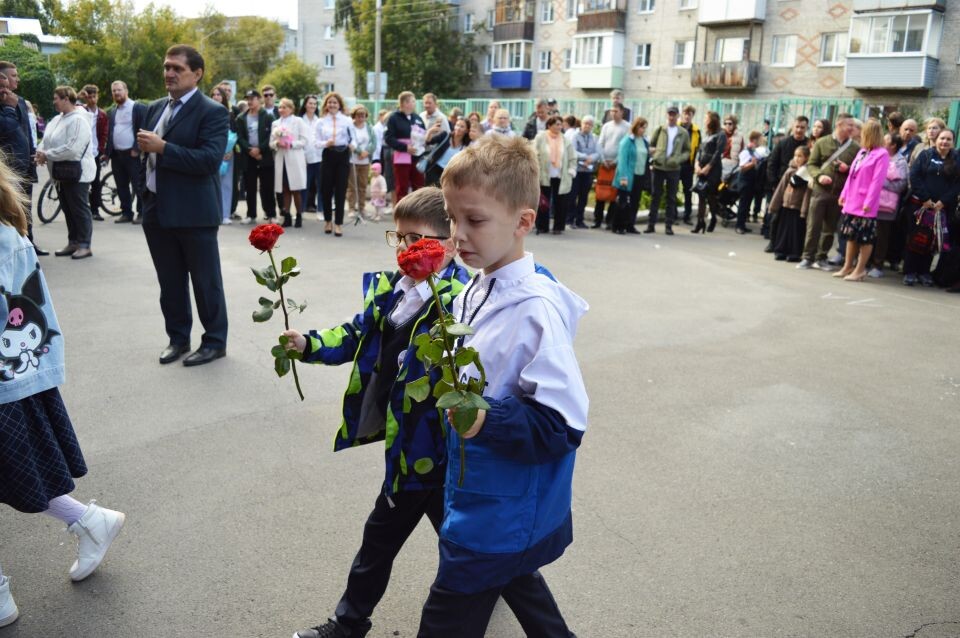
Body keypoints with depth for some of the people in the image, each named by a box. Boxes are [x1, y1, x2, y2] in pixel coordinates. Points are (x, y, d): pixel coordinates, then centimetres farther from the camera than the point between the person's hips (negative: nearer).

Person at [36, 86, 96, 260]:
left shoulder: (78, 120, -16)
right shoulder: (57, 119, 12)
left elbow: (72, 149, -25)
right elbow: (47, 139, 14)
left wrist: (47, 155, -18)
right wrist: (41, 151, -8)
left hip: (77, 173, -9)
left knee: (80, 209, -2)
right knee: (68, 210, 14)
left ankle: (84, 245, 5)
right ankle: (73, 243, 22)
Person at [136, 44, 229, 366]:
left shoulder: (212, 112, -9)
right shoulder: (156, 108, 13)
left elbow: (210, 160, -21)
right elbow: (148, 152, 21)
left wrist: (162, 147, -23)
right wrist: (144, 189, 12)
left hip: (194, 212, -7)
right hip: (157, 209, 7)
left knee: (205, 281, 5)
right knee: (170, 283, 14)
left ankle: (215, 342, 17)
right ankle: (178, 338, 27)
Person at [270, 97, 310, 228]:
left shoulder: (299, 121, 2)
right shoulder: (275, 123, 14)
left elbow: (305, 140, -5)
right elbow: (271, 143, 12)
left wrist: (291, 144, -17)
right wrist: (277, 144, -10)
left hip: (294, 159, -4)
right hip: (280, 159, 4)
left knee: (295, 190, -2)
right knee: (285, 190, 5)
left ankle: (299, 216, 7)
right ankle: (287, 217, 9)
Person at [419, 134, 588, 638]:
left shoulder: (538, 310, -27)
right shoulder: (473, 290, -1)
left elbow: (563, 426, -27)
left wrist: (487, 420, -38)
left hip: (501, 516, -8)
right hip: (478, 495, 8)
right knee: (518, 584, 30)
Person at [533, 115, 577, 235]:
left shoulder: (566, 140, 7)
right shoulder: (540, 138, 1)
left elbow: (572, 158, 9)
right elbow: (535, 156, -2)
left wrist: (571, 171, -2)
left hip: (561, 177, 2)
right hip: (544, 176, -2)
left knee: (560, 203, 2)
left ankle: (559, 227, 13)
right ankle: (542, 226, 14)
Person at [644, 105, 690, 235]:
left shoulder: (683, 133, 6)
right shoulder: (659, 129, 6)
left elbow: (687, 150, 8)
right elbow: (650, 145, 10)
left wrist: (679, 159, -10)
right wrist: (653, 155, -8)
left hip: (674, 169, 0)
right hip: (658, 167, 0)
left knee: (671, 198, 4)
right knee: (655, 196, 4)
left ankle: (669, 225, 9)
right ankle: (651, 224, 8)